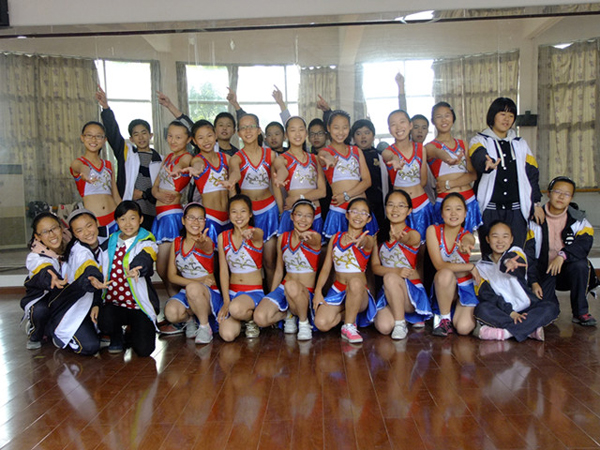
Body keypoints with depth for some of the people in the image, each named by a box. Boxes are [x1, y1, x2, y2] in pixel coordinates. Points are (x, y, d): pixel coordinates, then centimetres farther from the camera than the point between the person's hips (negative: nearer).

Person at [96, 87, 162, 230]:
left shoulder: (160, 160, 11)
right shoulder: (126, 152, 11)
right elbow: (113, 132, -3)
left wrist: (144, 194, -6)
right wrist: (106, 108, -15)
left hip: (151, 212, 1)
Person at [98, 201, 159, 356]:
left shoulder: (147, 243, -3)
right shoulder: (109, 244, 9)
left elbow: (143, 261, -27)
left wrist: (136, 270, -50)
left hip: (139, 306, -2)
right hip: (113, 304, 2)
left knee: (144, 349, -16)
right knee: (105, 321, -32)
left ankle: (134, 330, 21)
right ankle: (117, 336, 6)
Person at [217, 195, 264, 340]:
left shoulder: (256, 233, -7)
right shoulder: (223, 237, 3)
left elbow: (256, 235, -35)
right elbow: (223, 271, 1)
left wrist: (248, 234, -60)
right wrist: (226, 301, -7)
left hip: (254, 291, -3)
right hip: (231, 291, 3)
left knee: (236, 309, -37)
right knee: (227, 335, -19)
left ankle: (251, 318, 0)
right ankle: (242, 316, 16)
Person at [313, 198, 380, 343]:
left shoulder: (368, 240, -3)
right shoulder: (335, 238, 8)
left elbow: (366, 242, -31)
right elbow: (326, 267, 8)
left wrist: (358, 241, -55)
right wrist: (318, 291, -5)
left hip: (359, 293, -3)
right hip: (337, 290, 3)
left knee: (355, 281, -39)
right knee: (321, 323, -22)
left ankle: (348, 326, -19)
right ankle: (350, 313, 9)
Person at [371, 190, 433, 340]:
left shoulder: (413, 234, -6)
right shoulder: (380, 235, 7)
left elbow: (408, 240, -32)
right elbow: (375, 266, 1)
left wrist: (400, 238, -58)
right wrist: (396, 271, -19)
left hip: (412, 291, -4)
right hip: (388, 292, 4)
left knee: (390, 278, -36)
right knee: (384, 326, -23)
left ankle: (401, 323, -17)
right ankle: (403, 315, 12)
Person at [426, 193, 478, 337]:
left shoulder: (467, 236, -11)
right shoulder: (433, 230, -11)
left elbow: (466, 242, -39)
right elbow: (439, 265, -19)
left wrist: (464, 248, -64)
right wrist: (471, 267, -24)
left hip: (465, 287, 0)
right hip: (443, 287, 0)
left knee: (463, 328, -21)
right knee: (445, 274, -36)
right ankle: (444, 318, -13)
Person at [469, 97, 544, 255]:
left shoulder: (520, 144, 19)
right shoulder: (480, 141, 6)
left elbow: (532, 174, 18)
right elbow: (478, 157, -18)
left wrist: (536, 203, 10)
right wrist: (487, 163, -42)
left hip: (516, 208, 3)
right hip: (489, 208, -3)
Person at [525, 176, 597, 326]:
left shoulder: (579, 220, 0)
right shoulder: (535, 220, -3)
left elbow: (585, 243, -19)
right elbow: (528, 253, -4)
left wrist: (563, 255, -36)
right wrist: (534, 282, -11)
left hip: (569, 271, 1)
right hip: (544, 272, -1)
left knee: (580, 265, -32)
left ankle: (581, 312, -14)